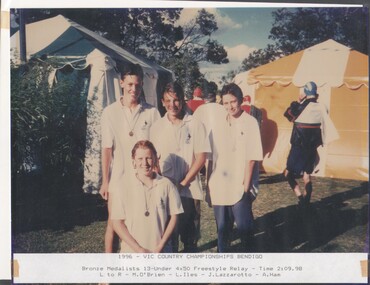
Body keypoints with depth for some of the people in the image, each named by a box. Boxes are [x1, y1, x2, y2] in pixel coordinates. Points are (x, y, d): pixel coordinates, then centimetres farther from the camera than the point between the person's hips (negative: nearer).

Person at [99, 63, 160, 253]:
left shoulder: (152, 112, 0)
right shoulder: (110, 112, -2)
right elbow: (106, 148, -1)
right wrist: (105, 181, -2)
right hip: (118, 178, 0)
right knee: (114, 224, 8)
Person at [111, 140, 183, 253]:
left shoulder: (166, 185, -1)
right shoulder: (125, 185, -5)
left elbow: (173, 216, 5)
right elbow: (117, 222, -4)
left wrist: (161, 246, -4)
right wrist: (138, 249, -9)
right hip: (131, 252, -1)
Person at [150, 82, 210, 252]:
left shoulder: (195, 125, -2)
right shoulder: (157, 127, 5)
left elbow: (201, 157, -4)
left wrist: (184, 182, -9)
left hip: (190, 189, -2)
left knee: (190, 236, 8)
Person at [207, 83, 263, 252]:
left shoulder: (250, 123, -6)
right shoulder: (219, 124, 8)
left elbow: (251, 158, -9)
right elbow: (212, 156, 10)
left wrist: (246, 186, -11)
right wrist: (209, 182, 7)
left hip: (239, 187, -4)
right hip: (219, 187, 5)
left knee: (244, 226, 4)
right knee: (222, 226, 15)